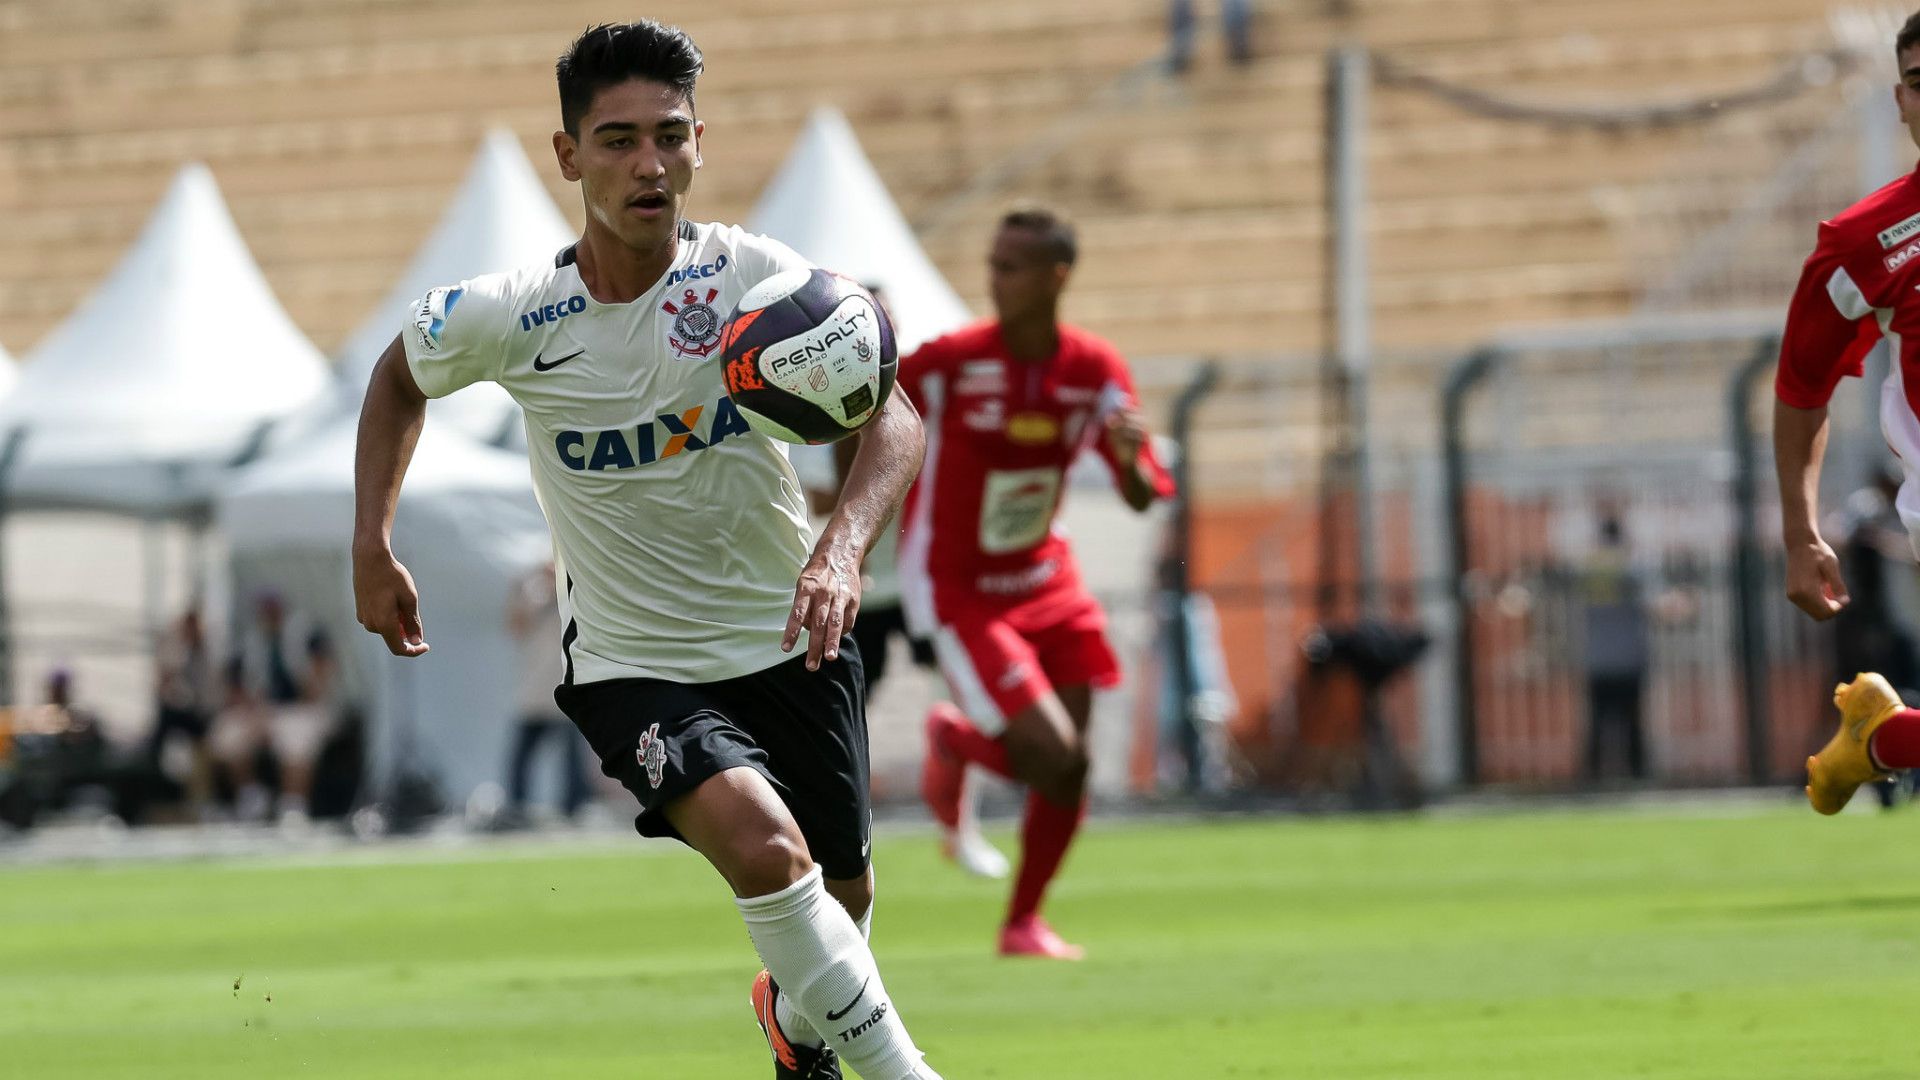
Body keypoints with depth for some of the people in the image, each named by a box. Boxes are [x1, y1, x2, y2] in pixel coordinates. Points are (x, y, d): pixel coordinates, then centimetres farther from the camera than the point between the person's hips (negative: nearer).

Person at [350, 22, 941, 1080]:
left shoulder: (752, 275, -15)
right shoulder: (508, 318, -12)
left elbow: (893, 417, -23)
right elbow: (400, 374, 11)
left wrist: (843, 544, -41)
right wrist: (372, 547, 3)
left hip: (789, 641, 2)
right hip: (631, 665, -2)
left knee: (842, 895, 16)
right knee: (763, 847, -29)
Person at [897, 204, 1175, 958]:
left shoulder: (1096, 371, -7)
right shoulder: (949, 363, -20)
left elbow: (1142, 499, -6)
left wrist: (1130, 457, -25)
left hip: (1044, 582, 5)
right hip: (955, 592, -5)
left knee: (1070, 768, 2)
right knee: (1054, 758, -16)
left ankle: (1023, 923, 24)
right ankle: (955, 741, 18)